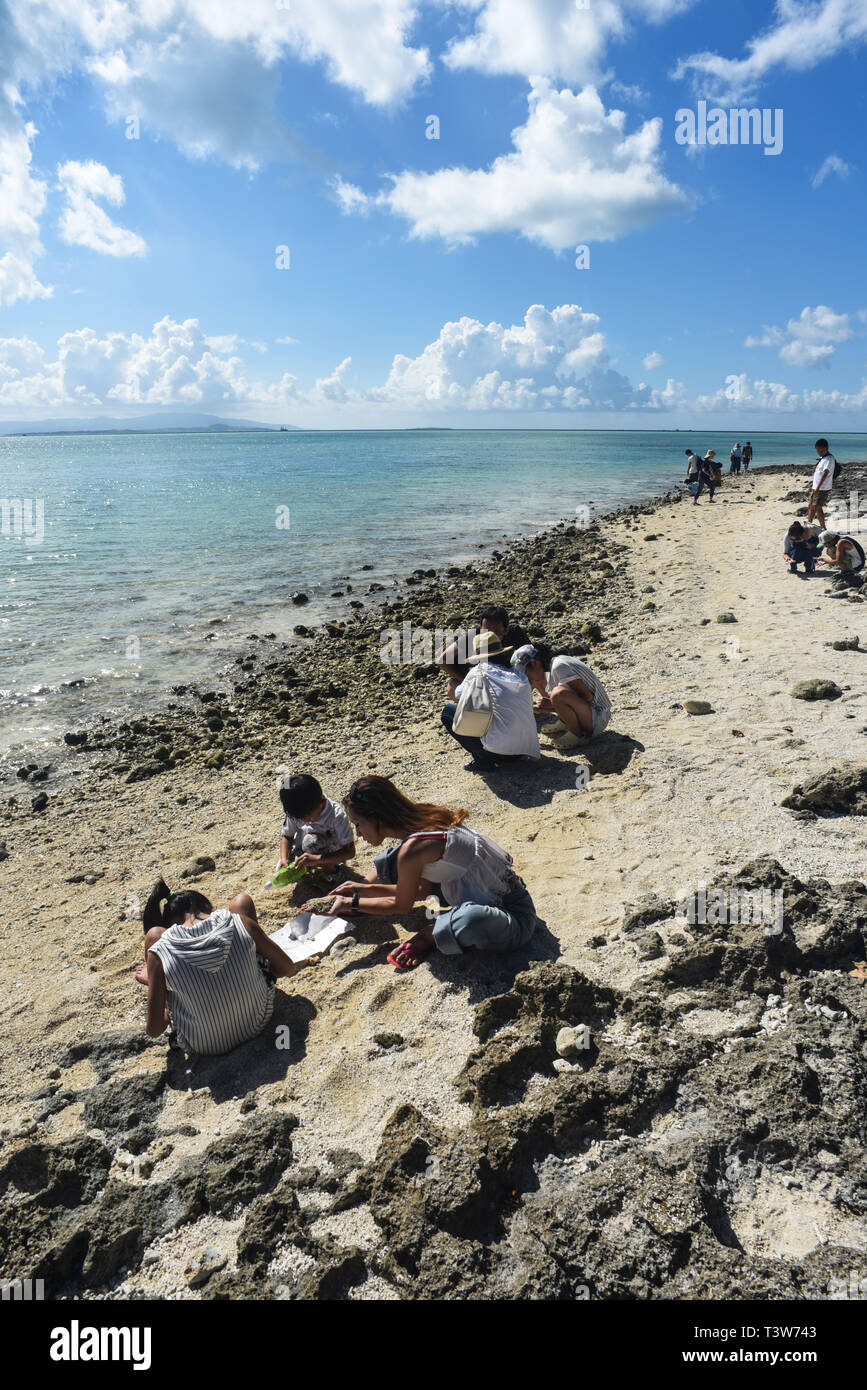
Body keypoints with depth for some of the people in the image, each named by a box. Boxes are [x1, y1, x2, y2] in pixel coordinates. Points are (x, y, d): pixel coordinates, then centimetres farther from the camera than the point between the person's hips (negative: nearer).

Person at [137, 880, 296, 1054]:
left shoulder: (159, 952, -21)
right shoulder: (240, 923, -19)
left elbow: (154, 1031, -13)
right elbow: (289, 968, -5)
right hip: (258, 1022, 1)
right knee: (242, 899, 11)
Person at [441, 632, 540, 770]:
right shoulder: (521, 677, 7)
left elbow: (458, 696, 9)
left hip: (500, 751, -6)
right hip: (524, 750, 6)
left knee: (447, 711, 7)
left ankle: (482, 759, 0)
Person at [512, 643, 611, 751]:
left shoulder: (559, 667, -22)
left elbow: (588, 697, -25)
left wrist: (553, 704, -23)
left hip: (598, 718, -10)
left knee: (558, 693, -38)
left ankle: (578, 735, -15)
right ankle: (564, 724, 10)